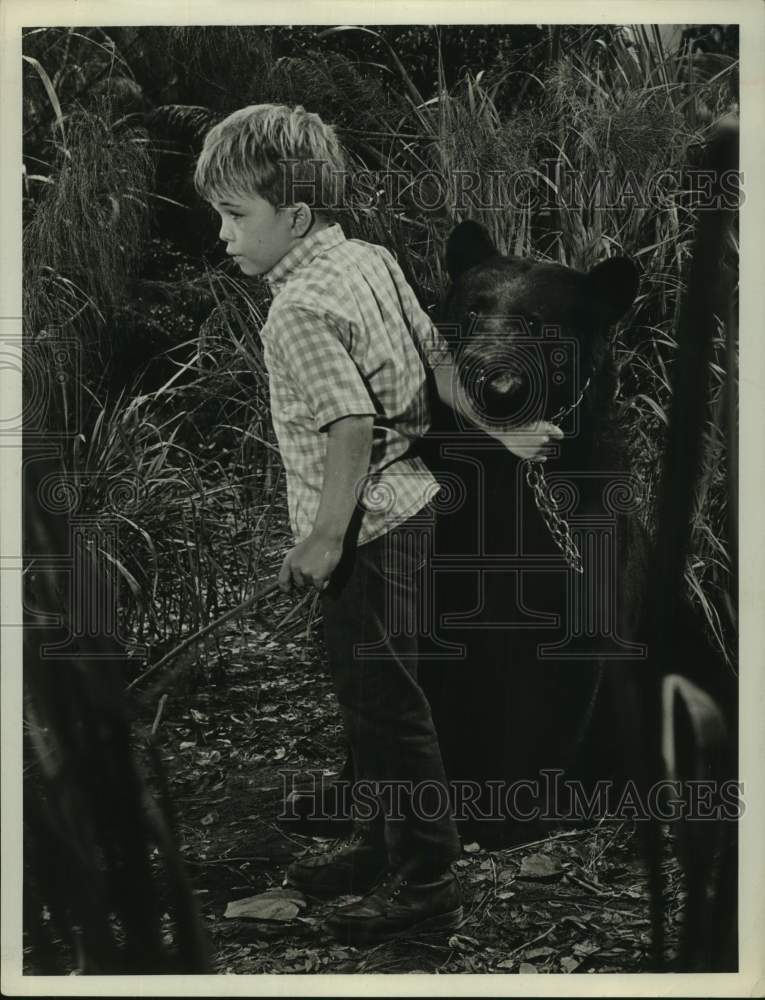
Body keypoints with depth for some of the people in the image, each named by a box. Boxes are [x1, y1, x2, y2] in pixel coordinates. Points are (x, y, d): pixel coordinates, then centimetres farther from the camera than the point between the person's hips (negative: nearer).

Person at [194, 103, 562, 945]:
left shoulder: (300, 311, -21)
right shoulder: (370, 259, 5)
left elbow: (351, 426, -27)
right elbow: (438, 355, 11)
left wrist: (325, 539, -21)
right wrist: (501, 431, 18)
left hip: (366, 529, -10)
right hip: (404, 505, 10)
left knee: (384, 699, 1)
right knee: (366, 691, 20)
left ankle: (426, 881, 12)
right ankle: (382, 843, 34)